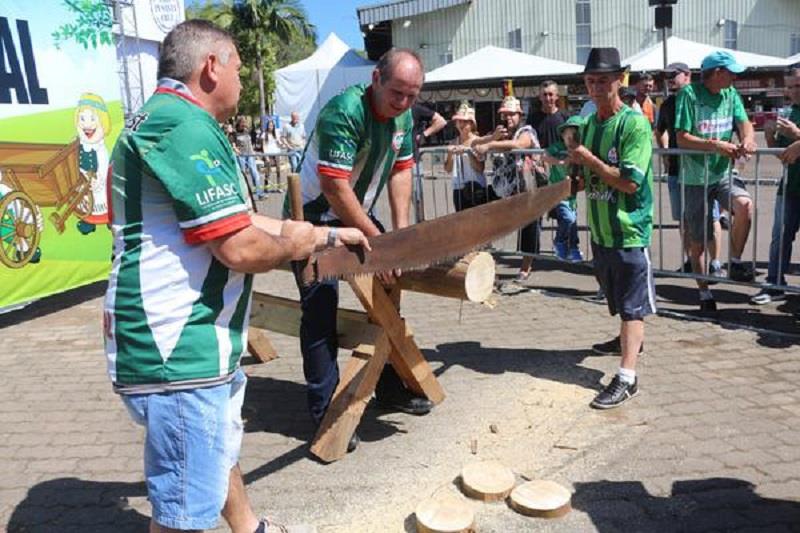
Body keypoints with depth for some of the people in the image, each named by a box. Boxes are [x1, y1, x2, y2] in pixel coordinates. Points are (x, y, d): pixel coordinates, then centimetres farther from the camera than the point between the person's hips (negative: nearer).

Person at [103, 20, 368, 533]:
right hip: (179, 350, -11)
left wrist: (329, 232, 22)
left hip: (199, 338, 11)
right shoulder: (185, 126, -19)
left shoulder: (164, 119, 17)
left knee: (221, 451, 30)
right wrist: (297, 243, -3)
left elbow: (234, 221, 20)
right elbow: (241, 249, -26)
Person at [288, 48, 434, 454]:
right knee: (321, 310, -10)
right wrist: (377, 240, -27)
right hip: (315, 218, -8)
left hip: (359, 214, 8)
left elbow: (400, 171, 3)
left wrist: (401, 231, -7)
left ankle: (390, 387, 24)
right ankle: (325, 411, 0)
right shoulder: (344, 112, -27)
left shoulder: (402, 117, -2)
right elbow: (333, 187, -30)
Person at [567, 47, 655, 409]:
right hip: (600, 228, 8)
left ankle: (627, 377, -3)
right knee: (616, 298, 23)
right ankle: (629, 340, 46)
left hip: (629, 229, -8)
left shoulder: (634, 124, -14)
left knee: (632, 304, -4)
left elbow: (630, 182, -21)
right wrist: (578, 177, -2)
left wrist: (591, 161, -17)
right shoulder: (589, 124, 9)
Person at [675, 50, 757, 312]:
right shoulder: (689, 94, -9)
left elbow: (744, 123, 0)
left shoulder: (731, 94, 7)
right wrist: (717, 146, -24)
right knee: (697, 241, 4)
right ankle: (704, 294, 20)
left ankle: (735, 263, -6)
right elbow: (682, 138, -14)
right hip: (695, 178, -4)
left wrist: (748, 139, -24)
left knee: (745, 204, -27)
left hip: (723, 174, 4)